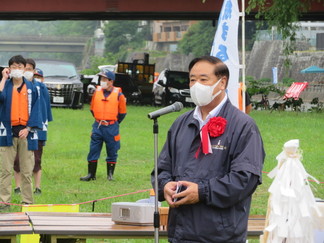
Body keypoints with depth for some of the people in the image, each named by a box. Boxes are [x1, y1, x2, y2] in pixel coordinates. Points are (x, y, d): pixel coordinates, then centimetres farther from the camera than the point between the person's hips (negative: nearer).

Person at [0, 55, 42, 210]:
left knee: (27, 170, 4)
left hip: (26, 133, 1)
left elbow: (35, 110, 4)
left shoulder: (31, 88, 6)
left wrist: (28, 129, -7)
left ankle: (27, 201, 9)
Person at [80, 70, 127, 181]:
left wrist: (113, 123, 9)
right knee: (93, 151, 2)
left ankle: (110, 174, 14)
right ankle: (91, 174, 8)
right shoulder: (97, 92, 4)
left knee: (112, 152, 4)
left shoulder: (118, 95, -5)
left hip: (111, 128, -3)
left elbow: (122, 113, 5)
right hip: (97, 126, 3)